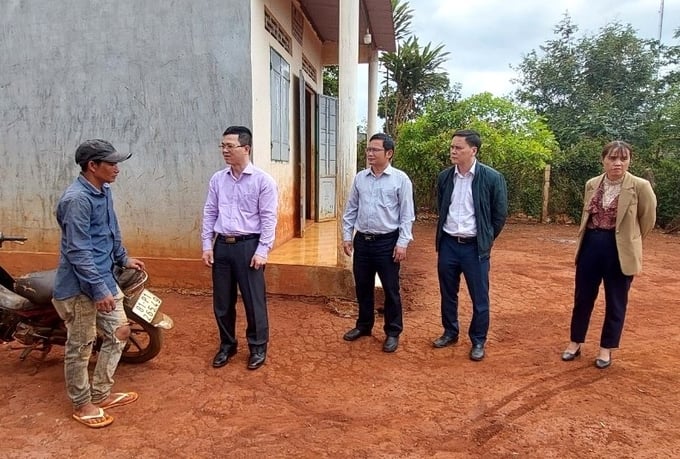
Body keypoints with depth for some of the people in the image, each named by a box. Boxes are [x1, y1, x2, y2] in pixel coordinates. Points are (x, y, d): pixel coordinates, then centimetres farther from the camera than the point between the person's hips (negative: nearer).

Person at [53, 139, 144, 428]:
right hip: (80, 286, -10)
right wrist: (99, 290, -25)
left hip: (104, 277, 10)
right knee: (80, 346, 6)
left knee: (119, 332, 15)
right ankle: (81, 404, 24)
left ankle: (100, 394, 30)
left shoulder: (104, 191, 7)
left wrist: (124, 258, 30)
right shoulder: (77, 199, -22)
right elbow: (78, 252, -25)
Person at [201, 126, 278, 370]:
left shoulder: (263, 180, -7)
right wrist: (207, 245, 5)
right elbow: (209, 213, 10)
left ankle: (258, 348, 23)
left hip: (248, 245, -4)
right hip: (222, 245, 5)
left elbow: (268, 218, -8)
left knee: (254, 301, 4)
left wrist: (262, 251, -13)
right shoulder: (217, 179, 6)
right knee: (222, 301, 13)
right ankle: (227, 345, 32)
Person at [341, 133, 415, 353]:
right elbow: (351, 209, 11)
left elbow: (407, 215, -7)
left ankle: (393, 332, 21)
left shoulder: (400, 179, -6)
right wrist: (347, 236, 7)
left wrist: (402, 243, -12)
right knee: (362, 287, 15)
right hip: (362, 240, 4)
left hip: (387, 242, -4)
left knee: (390, 289, 5)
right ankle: (364, 325, 34)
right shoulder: (359, 178, 6)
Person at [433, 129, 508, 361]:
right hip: (448, 244, 4)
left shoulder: (492, 178, -10)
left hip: (475, 246, -4)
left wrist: (486, 239, 4)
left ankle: (478, 341, 22)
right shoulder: (444, 177, 2)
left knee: (479, 297, 6)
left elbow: (499, 214, -1)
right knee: (448, 293, 15)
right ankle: (450, 332, 33)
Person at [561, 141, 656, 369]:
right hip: (591, 245, 4)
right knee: (583, 297, 11)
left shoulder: (640, 186, -9)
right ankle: (575, 343, 26)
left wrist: (630, 241, 11)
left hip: (619, 250, -3)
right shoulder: (591, 185, 3)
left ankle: (606, 348, 25)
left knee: (615, 302, 9)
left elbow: (648, 218, 2)